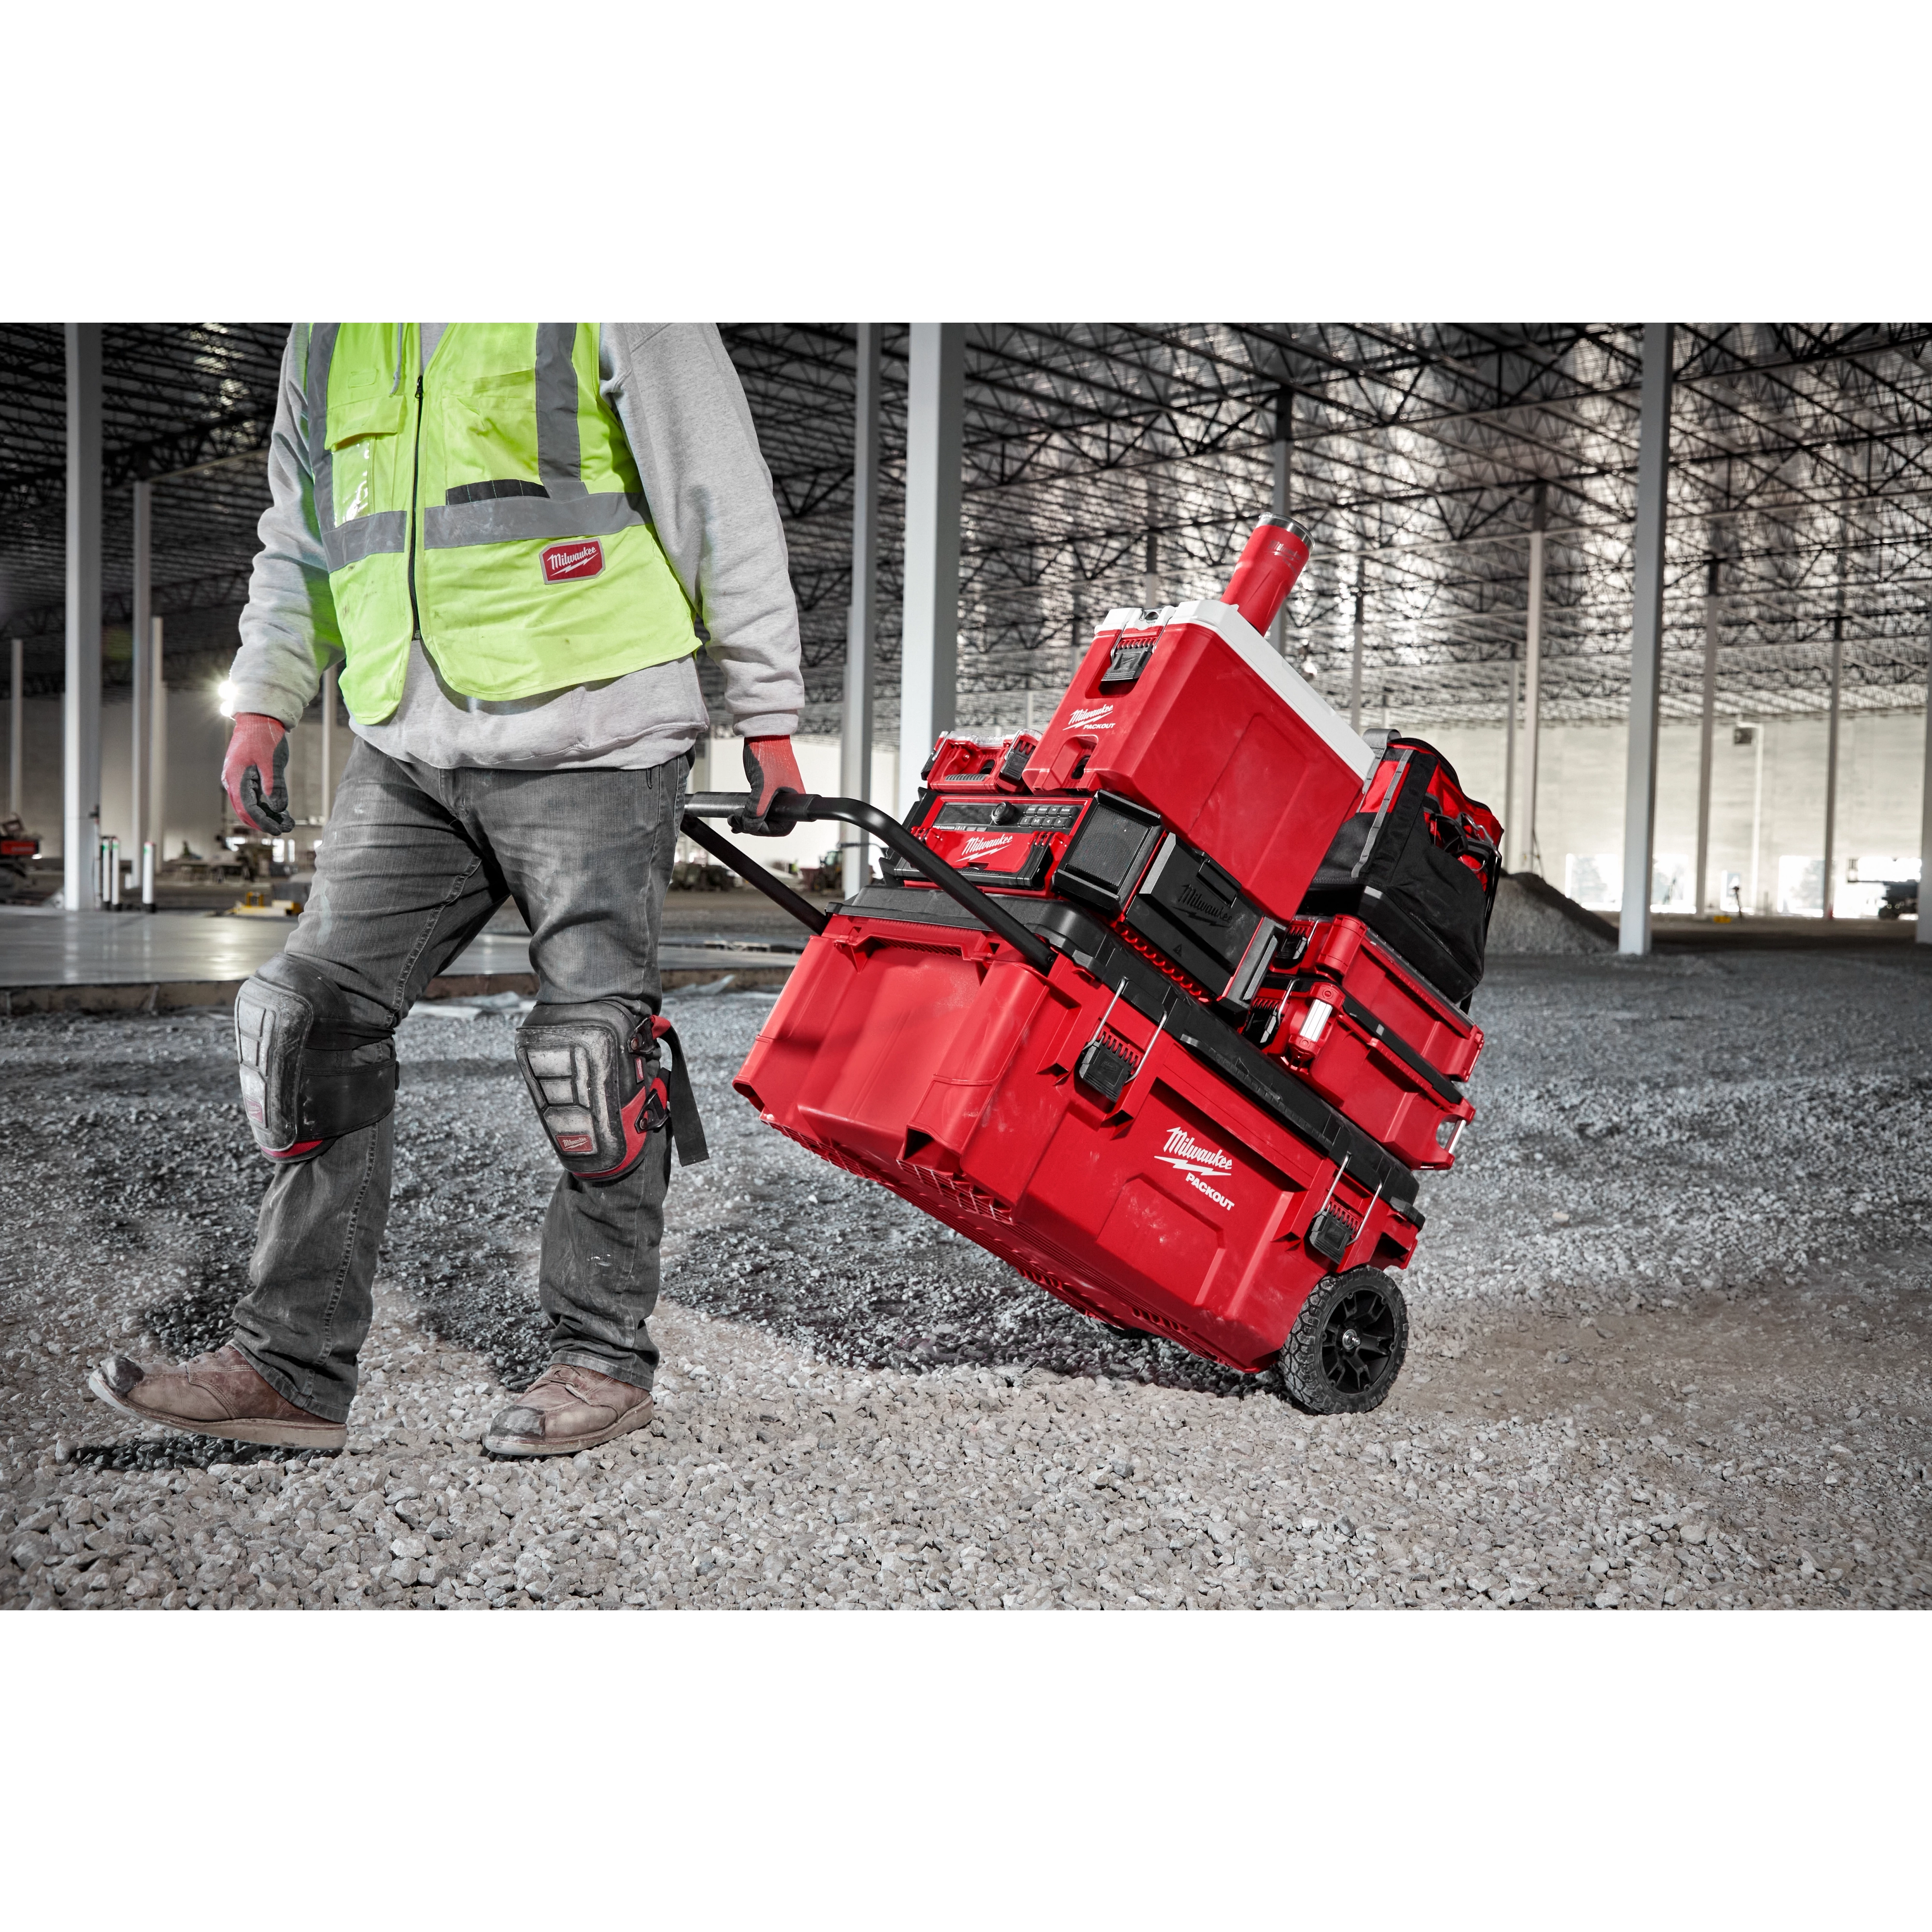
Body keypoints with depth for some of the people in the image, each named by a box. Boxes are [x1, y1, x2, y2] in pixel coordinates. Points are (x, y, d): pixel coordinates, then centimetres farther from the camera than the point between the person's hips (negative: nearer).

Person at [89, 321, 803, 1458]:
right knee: (320, 1016, -1)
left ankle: (607, 1360, 11)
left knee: (592, 1047, -3)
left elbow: (723, 497, -2)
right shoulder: (325, 343, 19)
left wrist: (767, 714, -3)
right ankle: (295, 1364, 7)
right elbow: (296, 549, 27)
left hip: (590, 744, -6)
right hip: (407, 756, 6)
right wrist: (264, 705, 13)